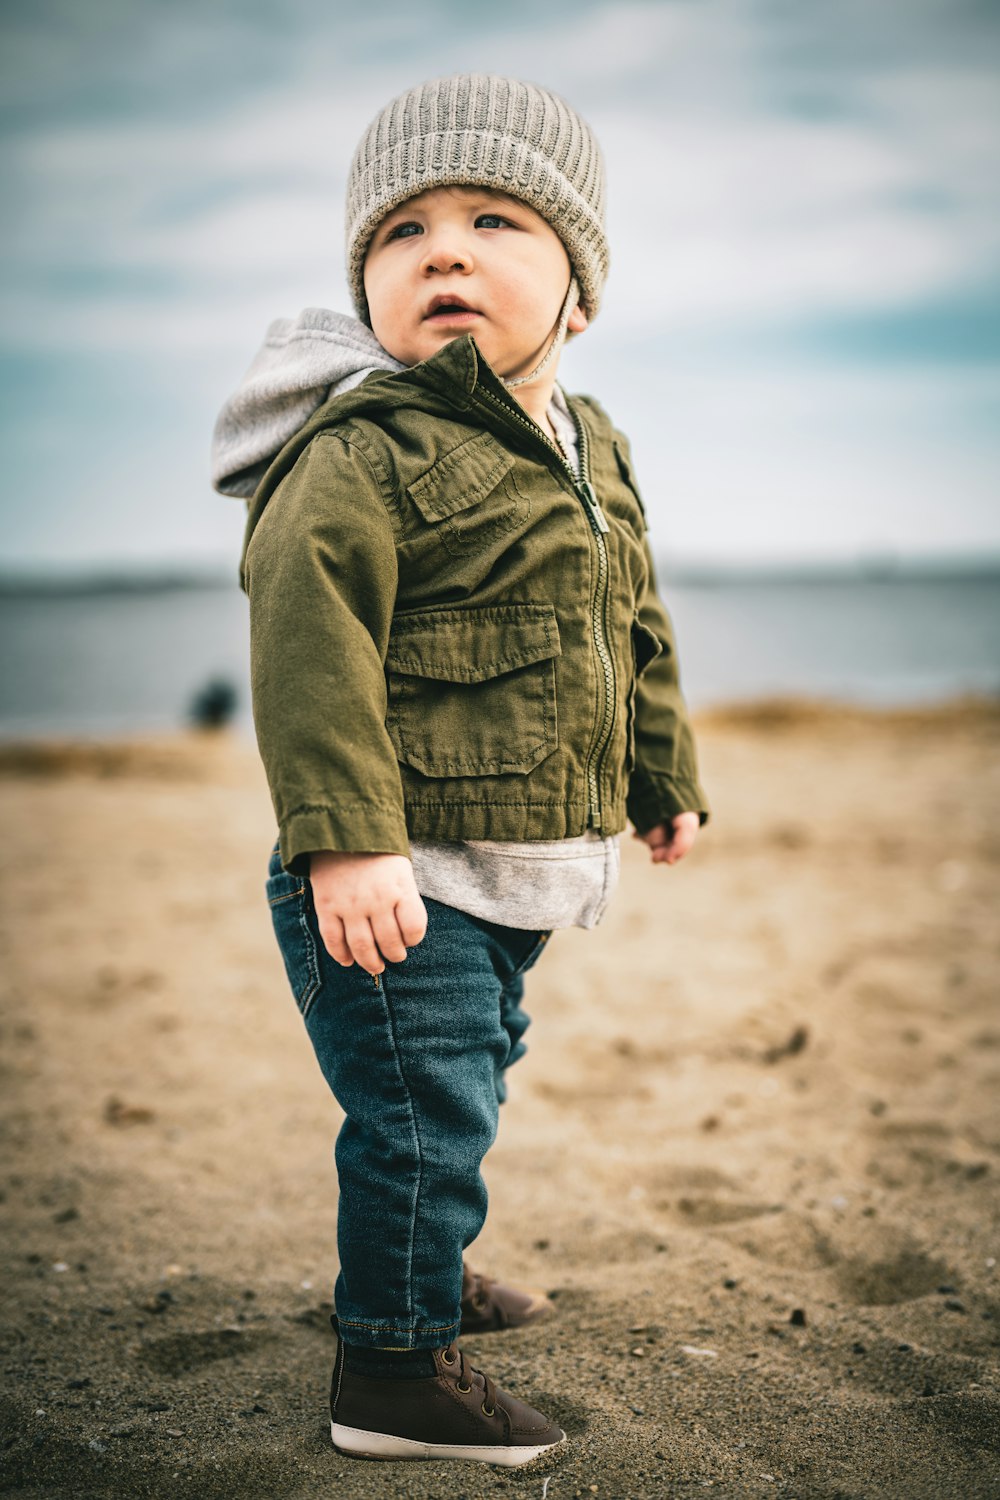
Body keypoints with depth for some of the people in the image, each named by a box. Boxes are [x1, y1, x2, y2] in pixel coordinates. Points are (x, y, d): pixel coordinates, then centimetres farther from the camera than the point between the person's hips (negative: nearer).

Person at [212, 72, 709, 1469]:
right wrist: (344, 835, -32)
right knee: (425, 1111, -3)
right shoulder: (363, 451, -16)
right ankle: (393, 1376, 15)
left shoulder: (598, 458, 11)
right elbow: (306, 630, -25)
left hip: (516, 877, 9)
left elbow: (636, 639, 22)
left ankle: (425, 1273, 47)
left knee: (471, 1078, 24)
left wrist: (666, 782, 28)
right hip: (398, 879, -8)